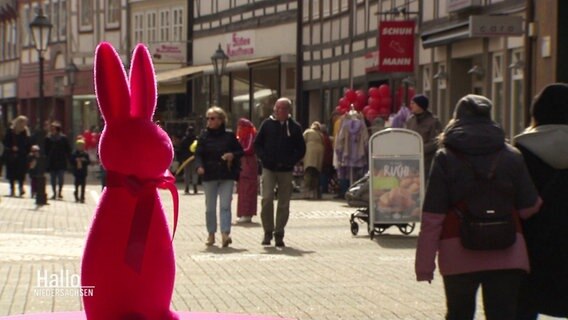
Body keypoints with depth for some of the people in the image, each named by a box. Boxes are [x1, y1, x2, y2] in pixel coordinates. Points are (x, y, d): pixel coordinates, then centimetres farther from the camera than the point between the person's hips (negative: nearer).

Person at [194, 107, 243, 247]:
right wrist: (199, 166, -22)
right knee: (210, 207, 8)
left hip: (227, 176, -1)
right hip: (209, 176, 1)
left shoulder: (229, 136, 3)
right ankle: (211, 234, 18)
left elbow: (240, 151, 11)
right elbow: (198, 154, -2)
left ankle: (225, 234, -14)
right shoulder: (204, 137, 3)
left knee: (225, 205, -9)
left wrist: (233, 155, -11)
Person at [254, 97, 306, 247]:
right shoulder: (267, 124, 4)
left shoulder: (294, 127, 4)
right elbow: (257, 144, 9)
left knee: (284, 204, 4)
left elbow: (301, 149, 8)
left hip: (286, 171, 1)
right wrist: (264, 158, -6)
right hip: (268, 169, -1)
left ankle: (279, 234, 13)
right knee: (267, 198, -14)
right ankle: (268, 232, -2)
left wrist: (291, 161, -7)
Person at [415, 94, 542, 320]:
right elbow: (529, 208, 2)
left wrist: (424, 263, -4)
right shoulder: (511, 156, 2)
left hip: (458, 254, 0)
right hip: (506, 254, 1)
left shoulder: (446, 158, -2)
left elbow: (432, 217, -7)